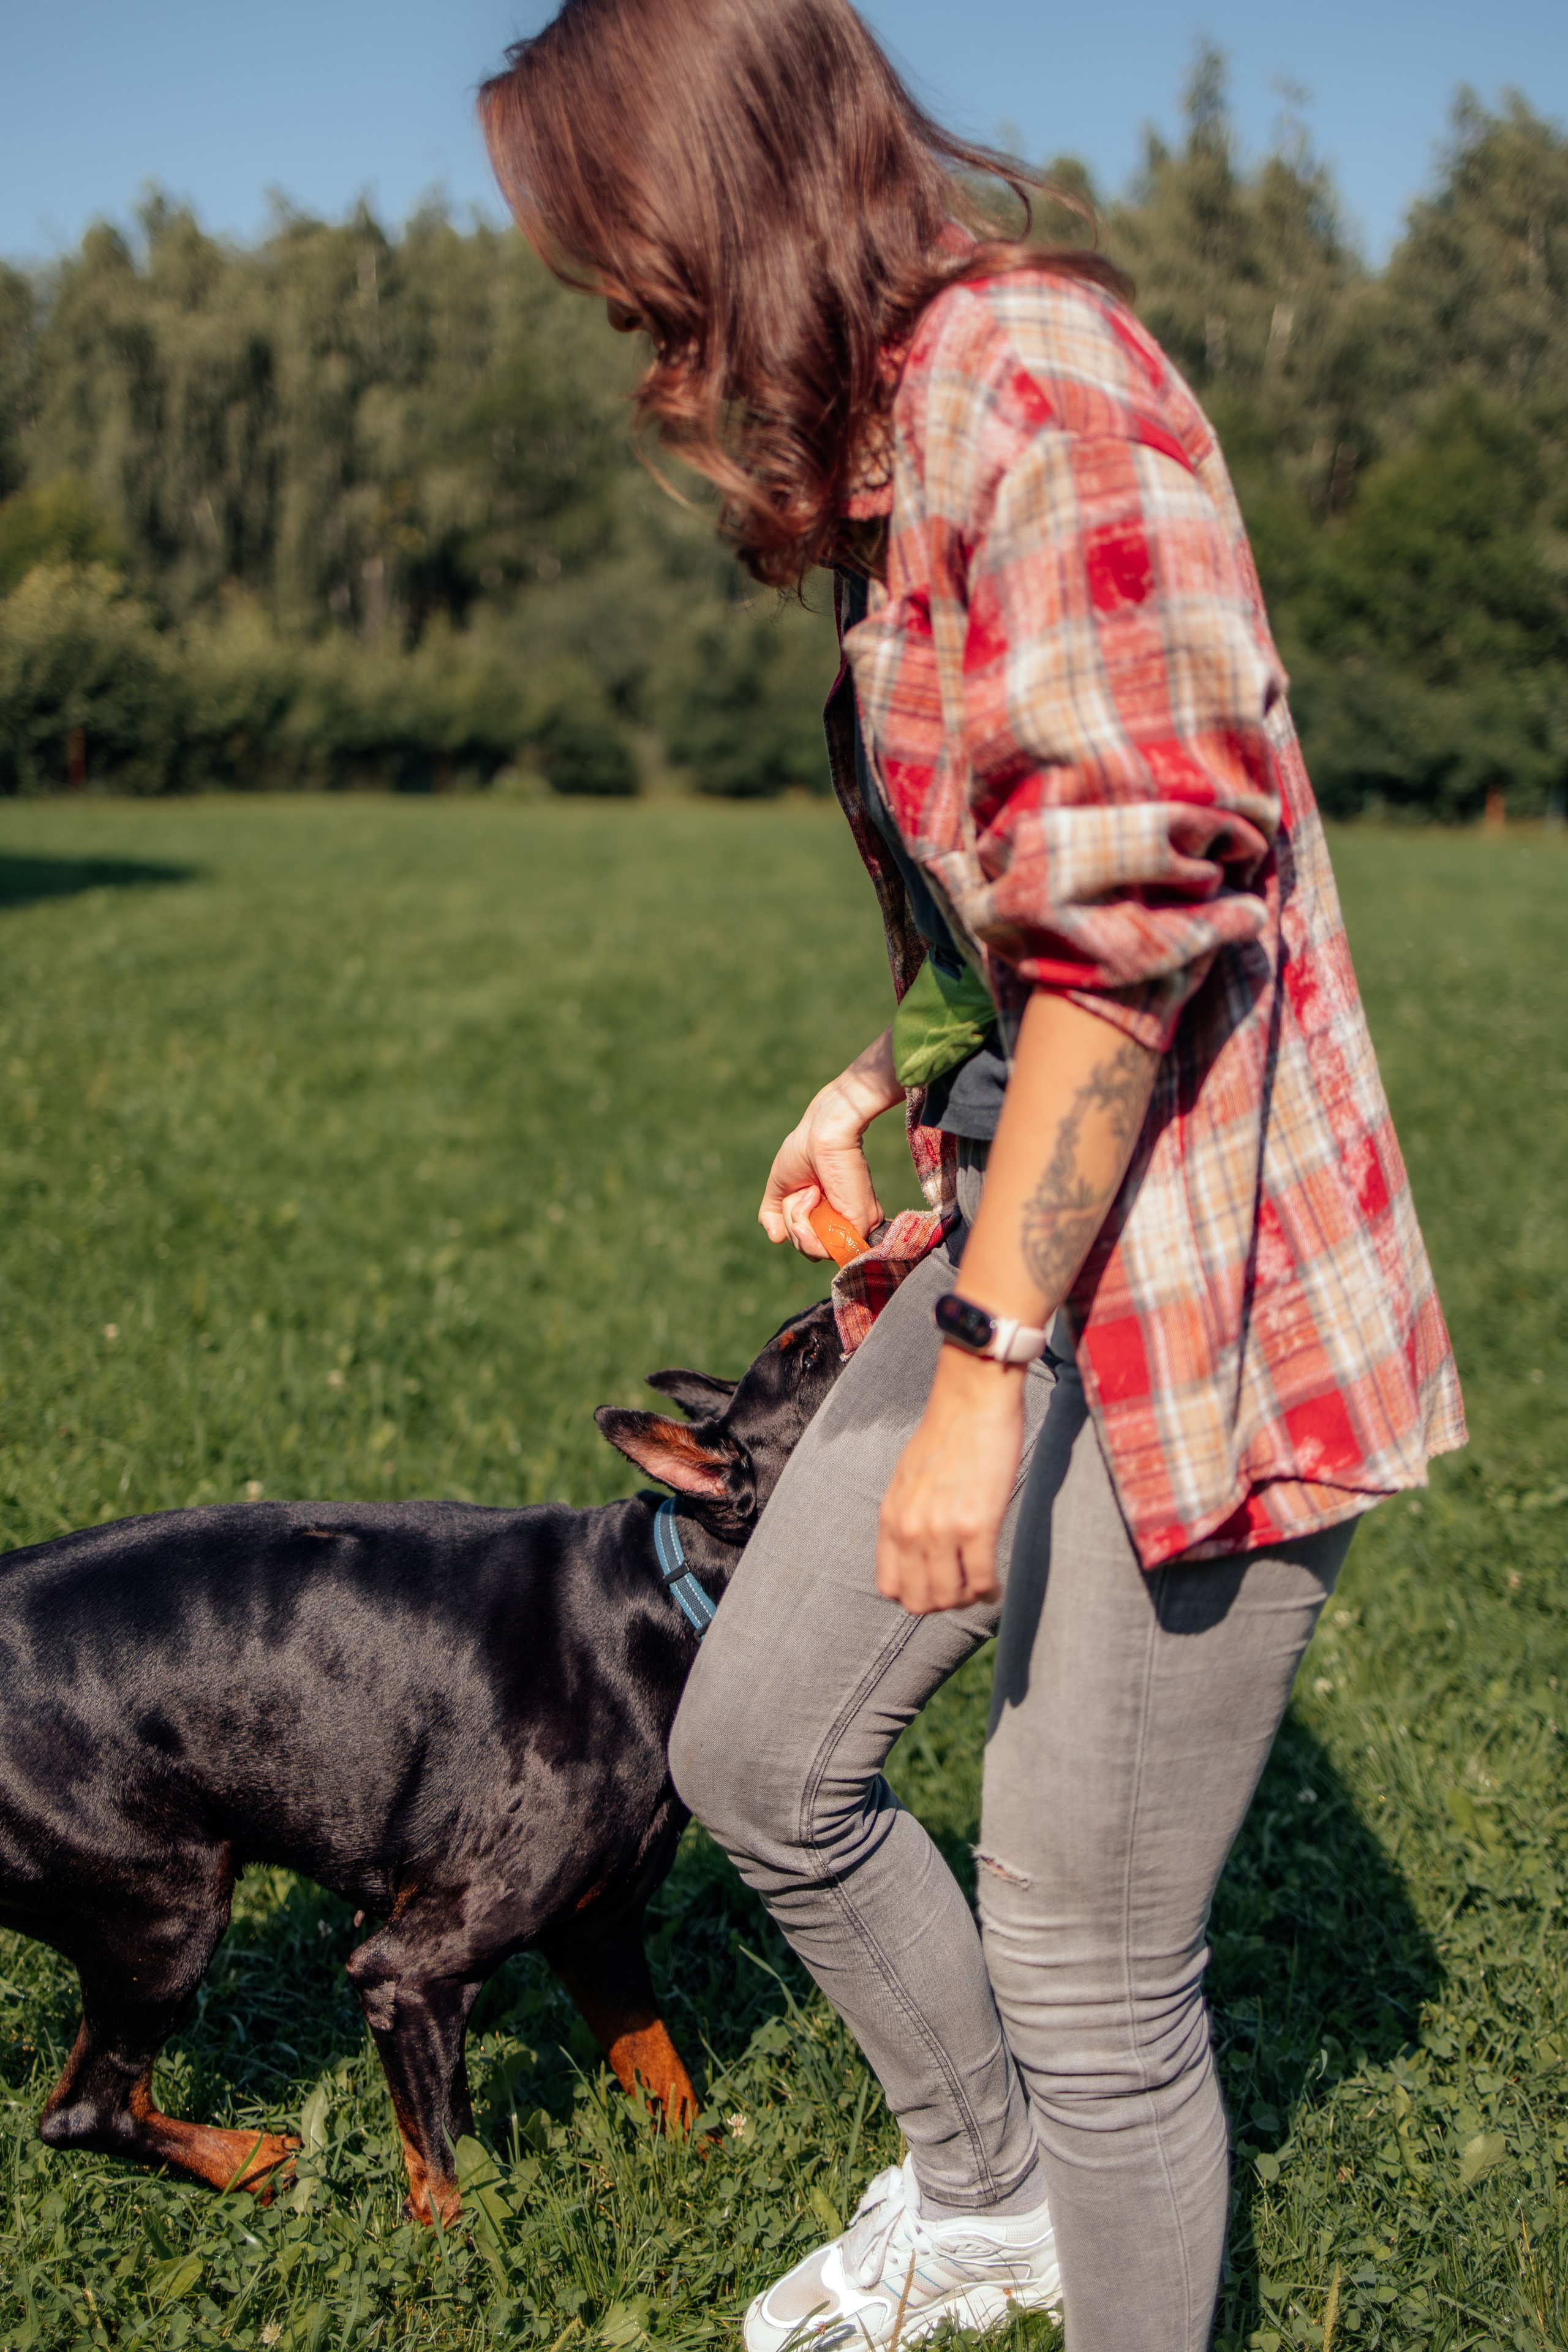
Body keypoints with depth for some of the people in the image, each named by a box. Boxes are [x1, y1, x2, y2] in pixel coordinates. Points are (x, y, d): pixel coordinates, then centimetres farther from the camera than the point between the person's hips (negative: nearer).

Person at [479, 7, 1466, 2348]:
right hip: (1017, 1215, 10)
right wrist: (888, 1080, 13)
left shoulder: (1031, 370, -17)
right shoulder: (903, 415, 14)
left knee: (1088, 1967, 1)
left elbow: (1136, 907, -23)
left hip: (1190, 1265, -10)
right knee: (757, 1755, 18)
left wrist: (980, 1367, -22)